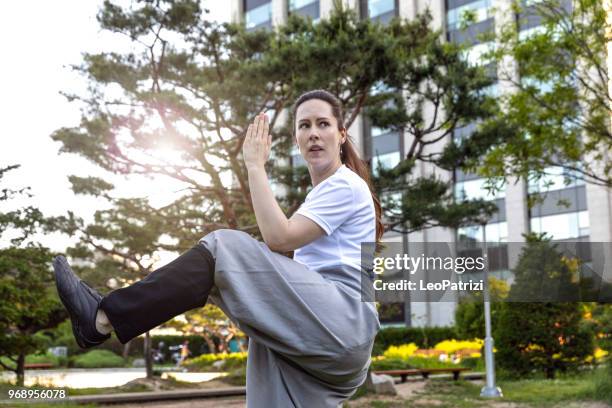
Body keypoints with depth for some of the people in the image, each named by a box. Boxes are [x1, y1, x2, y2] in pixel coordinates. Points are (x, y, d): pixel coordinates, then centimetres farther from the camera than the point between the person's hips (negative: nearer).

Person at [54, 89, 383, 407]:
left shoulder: (345, 186, -2)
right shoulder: (324, 192, 28)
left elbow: (279, 238, -17)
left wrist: (255, 166, -10)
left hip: (342, 320, -10)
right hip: (322, 331, 10)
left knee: (223, 249, -19)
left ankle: (104, 317, -22)